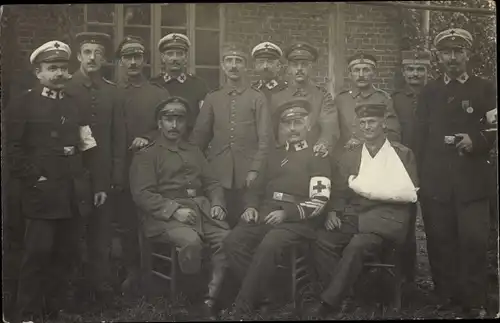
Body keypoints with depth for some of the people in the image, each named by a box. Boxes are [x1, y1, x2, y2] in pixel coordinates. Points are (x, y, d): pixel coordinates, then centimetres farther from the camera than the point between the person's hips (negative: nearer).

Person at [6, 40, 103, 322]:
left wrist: (98, 184, 8)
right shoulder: (22, 105, 2)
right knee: (39, 252, -6)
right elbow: (15, 150, -4)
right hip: (42, 193, -4)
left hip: (74, 193, 5)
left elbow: (89, 148, 13)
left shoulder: (76, 104, 17)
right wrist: (34, 179, -12)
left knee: (66, 252, 8)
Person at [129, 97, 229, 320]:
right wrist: (175, 210, -18)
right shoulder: (146, 155, 5)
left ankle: (211, 299, -14)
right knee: (191, 241, -35)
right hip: (166, 214, -5)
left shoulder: (194, 151, 24)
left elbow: (211, 183, 21)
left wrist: (217, 203, 0)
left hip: (201, 208, 5)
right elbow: (142, 194, -7)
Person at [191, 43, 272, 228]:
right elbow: (200, 135, 11)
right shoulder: (212, 98, 10)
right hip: (217, 175, 2)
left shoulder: (257, 98, 3)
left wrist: (255, 170, -9)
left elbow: (264, 138, -1)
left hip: (247, 176, -2)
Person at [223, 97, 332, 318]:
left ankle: (242, 308, -22)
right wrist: (251, 207, 4)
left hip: (297, 220, -5)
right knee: (233, 242, -23)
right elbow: (257, 188, 26)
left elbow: (319, 201, -5)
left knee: (268, 246, -35)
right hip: (265, 215, 6)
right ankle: (260, 293, -9)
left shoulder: (317, 156, 6)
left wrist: (287, 213, -17)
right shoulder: (275, 154, 25)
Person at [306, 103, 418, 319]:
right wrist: (333, 212, -7)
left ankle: (329, 302, -22)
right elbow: (339, 193, 16)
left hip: (386, 218, -4)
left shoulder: (403, 154, 8)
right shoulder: (349, 157, 19)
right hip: (353, 217, 4)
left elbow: (410, 193, -4)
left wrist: (369, 188, -10)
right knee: (322, 242, -26)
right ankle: (338, 296, -15)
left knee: (358, 245, -33)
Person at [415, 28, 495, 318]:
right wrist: (423, 175, 5)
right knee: (440, 242, 4)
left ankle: (474, 303, 5)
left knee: (475, 241, -6)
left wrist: (477, 142, -14)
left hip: (472, 182, -2)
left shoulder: (485, 89, 9)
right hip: (436, 182, 2)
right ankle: (445, 299, 16)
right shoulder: (429, 92, 15)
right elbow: (421, 138, 12)